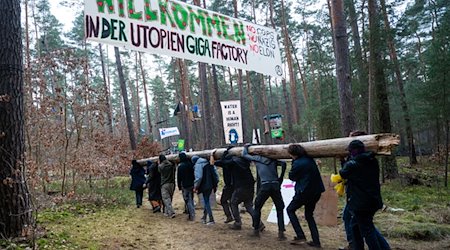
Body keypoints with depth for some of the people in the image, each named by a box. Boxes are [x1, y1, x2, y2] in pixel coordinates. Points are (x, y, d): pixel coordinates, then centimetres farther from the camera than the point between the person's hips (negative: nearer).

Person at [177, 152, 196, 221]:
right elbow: (194, 175, 8)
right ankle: (192, 215, 19)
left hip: (185, 186, -5)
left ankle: (191, 216, -4)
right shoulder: (191, 164, 3)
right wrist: (194, 185, 15)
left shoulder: (180, 166, -10)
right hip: (192, 185, 5)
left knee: (187, 201, -1)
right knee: (191, 200, 16)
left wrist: (179, 186, 3)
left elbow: (179, 177, -7)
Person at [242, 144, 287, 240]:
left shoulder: (256, 158, 12)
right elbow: (283, 164, 2)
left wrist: (246, 147, 42)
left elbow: (244, 154, 23)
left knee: (257, 208, 17)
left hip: (264, 186, -2)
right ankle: (281, 233, 5)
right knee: (279, 209, 13)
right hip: (275, 186, 2)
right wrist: (280, 178, 7)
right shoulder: (272, 160, 17)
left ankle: (256, 230, 21)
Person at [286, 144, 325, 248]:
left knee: (290, 210, 12)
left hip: (304, 192, -8)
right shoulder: (310, 160, 6)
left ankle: (300, 236, 5)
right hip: (316, 192, 8)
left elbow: (291, 177, -3)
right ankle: (316, 241, 16)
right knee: (309, 215, 21)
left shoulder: (297, 163, -16)